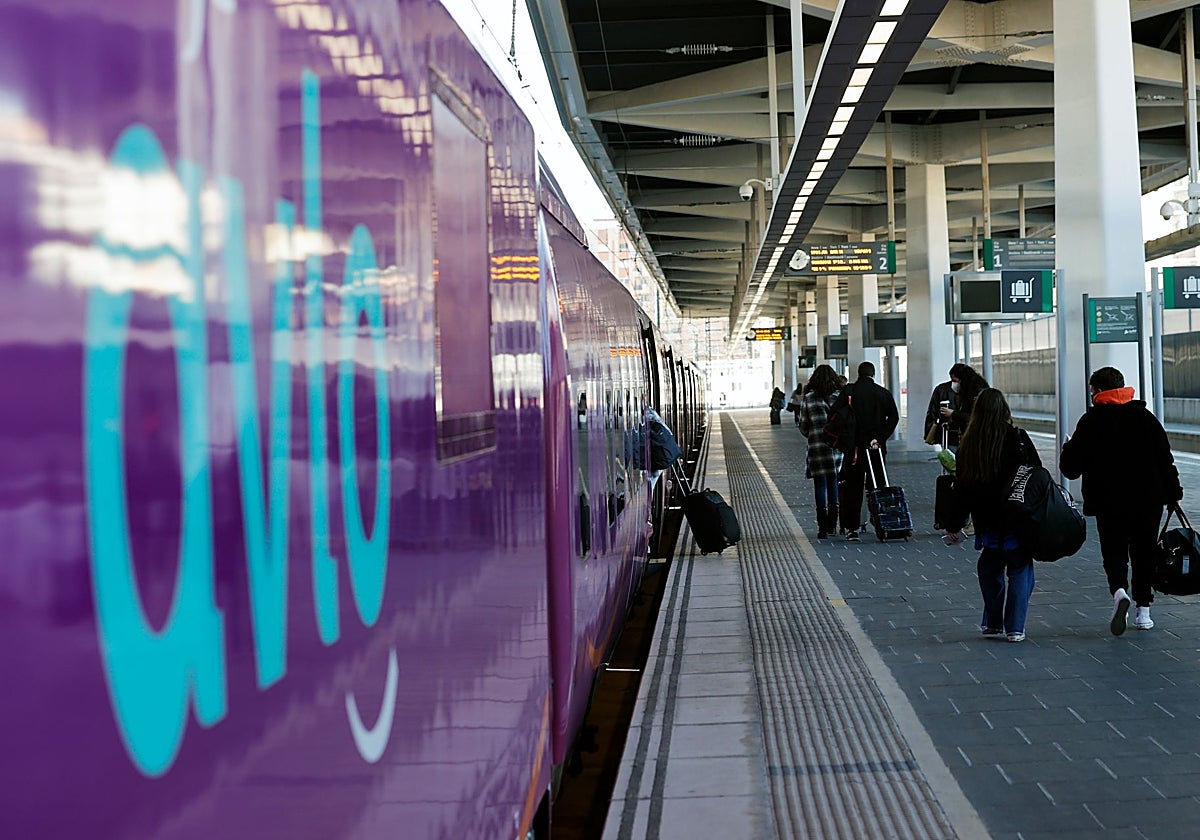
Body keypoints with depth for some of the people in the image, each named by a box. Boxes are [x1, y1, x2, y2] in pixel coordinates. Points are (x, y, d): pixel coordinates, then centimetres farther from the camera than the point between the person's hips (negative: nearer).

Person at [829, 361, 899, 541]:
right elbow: (894, 417, -5)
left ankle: (852, 528, -1)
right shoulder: (884, 393, 3)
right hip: (877, 447, 1)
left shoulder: (848, 391, -3)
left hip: (854, 447, -1)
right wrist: (880, 437, -7)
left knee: (852, 487, 4)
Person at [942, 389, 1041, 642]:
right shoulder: (1017, 438, -8)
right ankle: (1014, 628, -1)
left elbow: (961, 486, 5)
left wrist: (953, 525, 12)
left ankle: (992, 622, 23)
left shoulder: (968, 443, 0)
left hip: (986, 519, 3)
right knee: (1020, 569, 5)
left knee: (989, 569, 20)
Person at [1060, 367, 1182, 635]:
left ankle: (1119, 591, -24)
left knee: (1114, 552, 5)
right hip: (1149, 501, 3)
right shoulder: (1145, 417, 5)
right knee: (1144, 553, 14)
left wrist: (1069, 447, 16)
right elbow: (1165, 459, 4)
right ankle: (1143, 611, 14)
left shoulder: (1090, 421, -5)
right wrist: (1173, 493, 11)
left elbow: (1070, 468, -5)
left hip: (1109, 504, -3)